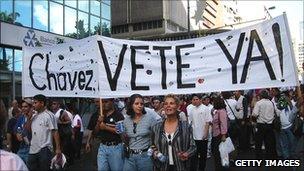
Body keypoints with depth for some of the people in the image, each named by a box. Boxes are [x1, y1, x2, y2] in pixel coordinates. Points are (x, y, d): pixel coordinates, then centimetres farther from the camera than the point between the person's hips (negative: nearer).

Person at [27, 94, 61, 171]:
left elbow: (55, 132, -11)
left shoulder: (49, 115, -8)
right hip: (33, 149, 7)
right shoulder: (34, 116, 13)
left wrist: (58, 148, -15)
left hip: (44, 150, -7)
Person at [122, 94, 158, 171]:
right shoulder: (126, 120, 5)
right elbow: (126, 143, 13)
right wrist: (123, 135, -5)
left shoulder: (150, 118, -8)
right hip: (130, 157, 3)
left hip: (145, 156, -3)